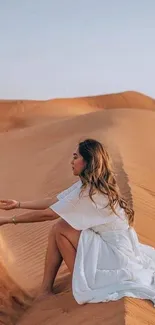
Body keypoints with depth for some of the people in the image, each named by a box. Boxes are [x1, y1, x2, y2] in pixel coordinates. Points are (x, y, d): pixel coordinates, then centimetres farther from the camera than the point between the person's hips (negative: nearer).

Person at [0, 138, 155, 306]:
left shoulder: (89, 191, -24)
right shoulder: (89, 184, 3)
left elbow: (48, 214, -19)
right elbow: (54, 202, 9)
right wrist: (18, 204, 10)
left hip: (116, 253, -9)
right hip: (111, 244, 9)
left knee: (60, 229, -12)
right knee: (58, 227, 0)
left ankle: (82, 284, 2)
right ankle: (46, 289, 4)